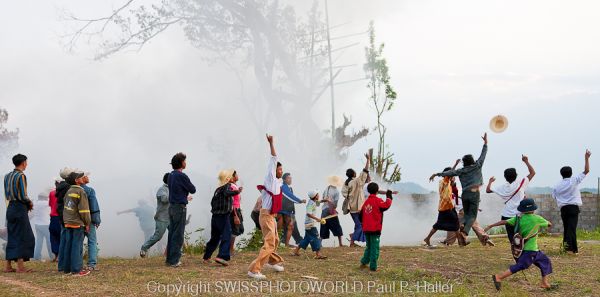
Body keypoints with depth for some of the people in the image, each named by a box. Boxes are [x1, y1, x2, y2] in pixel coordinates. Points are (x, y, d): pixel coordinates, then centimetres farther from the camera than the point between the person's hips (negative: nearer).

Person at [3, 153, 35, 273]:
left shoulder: (7, 176, 12)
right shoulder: (21, 176, -13)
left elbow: (7, 195, 14)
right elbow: (23, 196, -18)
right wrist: (30, 203, 2)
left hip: (10, 208, 8)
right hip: (20, 209, -8)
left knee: (12, 237, 12)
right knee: (24, 237, -3)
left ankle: (8, 265, 13)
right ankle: (20, 266, -6)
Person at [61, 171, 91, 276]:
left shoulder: (69, 191, 11)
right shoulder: (81, 192, -12)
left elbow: (65, 207, 15)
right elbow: (84, 210, -14)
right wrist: (87, 224, -7)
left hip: (68, 223, 8)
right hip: (78, 224, -8)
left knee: (68, 246, 11)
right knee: (77, 246, -5)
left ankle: (67, 268, 16)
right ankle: (76, 270, -6)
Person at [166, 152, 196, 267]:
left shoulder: (171, 175, 9)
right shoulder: (181, 176, -16)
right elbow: (193, 190, -8)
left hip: (171, 206, 8)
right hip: (180, 207, -8)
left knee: (172, 233, 13)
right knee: (178, 235, -4)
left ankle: (170, 258, 17)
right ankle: (174, 260, -3)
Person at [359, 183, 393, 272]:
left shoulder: (366, 202, 11)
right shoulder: (377, 200, -9)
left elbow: (361, 215, 14)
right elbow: (386, 205, -23)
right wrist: (389, 197, -8)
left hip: (366, 229, 7)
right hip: (375, 229, -7)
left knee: (369, 247, 21)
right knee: (375, 248, -2)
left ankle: (364, 263, 17)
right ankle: (373, 267, -2)